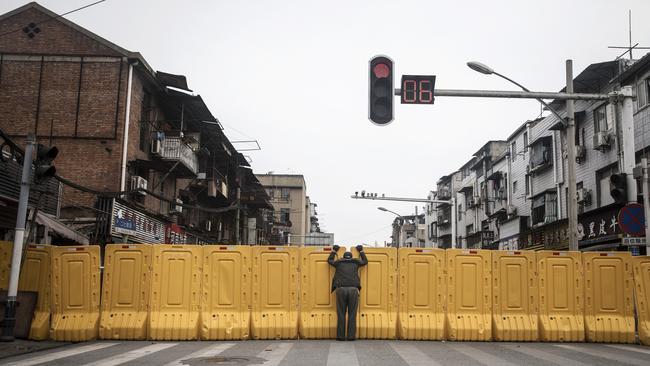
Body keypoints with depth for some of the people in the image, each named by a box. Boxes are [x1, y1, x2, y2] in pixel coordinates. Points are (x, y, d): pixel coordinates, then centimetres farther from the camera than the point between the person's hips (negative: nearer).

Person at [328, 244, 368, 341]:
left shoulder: (339, 263, 18)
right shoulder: (356, 263, 18)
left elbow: (329, 260, 38)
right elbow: (365, 261, 37)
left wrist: (334, 251, 49)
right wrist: (361, 251, 48)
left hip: (341, 289, 0)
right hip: (353, 289, 0)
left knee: (341, 314, 2)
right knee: (352, 314, 2)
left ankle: (341, 336, -1)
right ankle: (351, 336, -2)